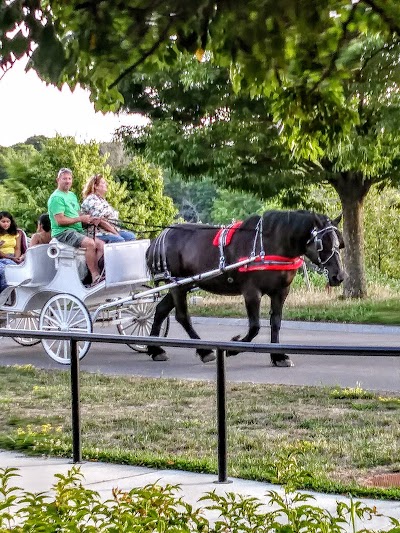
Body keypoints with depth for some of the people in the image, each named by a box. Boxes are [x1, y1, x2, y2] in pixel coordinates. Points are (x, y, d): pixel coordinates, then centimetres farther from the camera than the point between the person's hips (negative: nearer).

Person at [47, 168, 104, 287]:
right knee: (90, 243, -31)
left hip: (77, 231, 9)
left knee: (101, 245, -9)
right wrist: (80, 219, -13)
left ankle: (97, 274, -17)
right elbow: (60, 220, -16)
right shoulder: (56, 197, -7)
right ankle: (95, 277, -30)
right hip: (63, 233, -9)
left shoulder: (72, 195, 23)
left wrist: (90, 219, 1)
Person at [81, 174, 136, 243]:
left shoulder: (102, 200, 24)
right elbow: (100, 220, -17)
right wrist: (115, 232, -17)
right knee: (119, 240, -32)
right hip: (99, 233, -10)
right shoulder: (91, 200, -8)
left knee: (131, 236, -9)